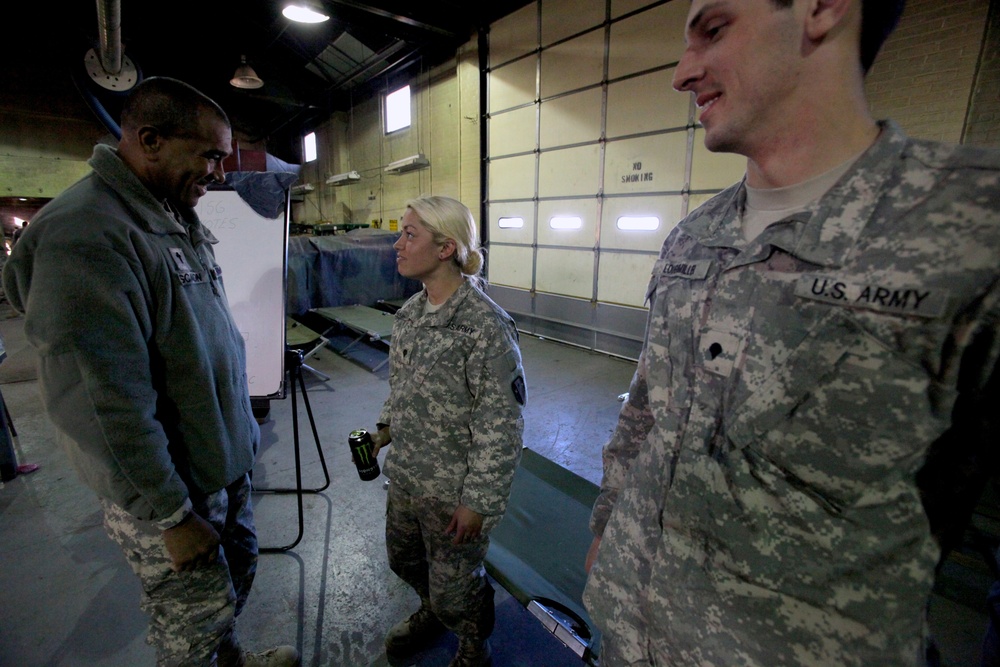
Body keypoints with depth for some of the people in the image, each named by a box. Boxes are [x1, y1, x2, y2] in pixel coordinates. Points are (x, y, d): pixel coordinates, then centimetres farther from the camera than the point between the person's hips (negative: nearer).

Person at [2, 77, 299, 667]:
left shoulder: (178, 223, 6)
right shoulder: (83, 236, -24)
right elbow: (104, 409, -26)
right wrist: (170, 518, -18)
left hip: (228, 463, 9)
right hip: (170, 489, -8)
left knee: (238, 577, 26)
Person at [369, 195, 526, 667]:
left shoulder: (485, 325, -25)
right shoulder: (410, 311, 0)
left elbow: (501, 426, -22)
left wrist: (479, 502, -18)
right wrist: (387, 427, 6)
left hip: (454, 492, -7)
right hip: (406, 477, 8)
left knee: (453, 588, 14)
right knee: (404, 559, 28)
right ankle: (432, 611, 61)